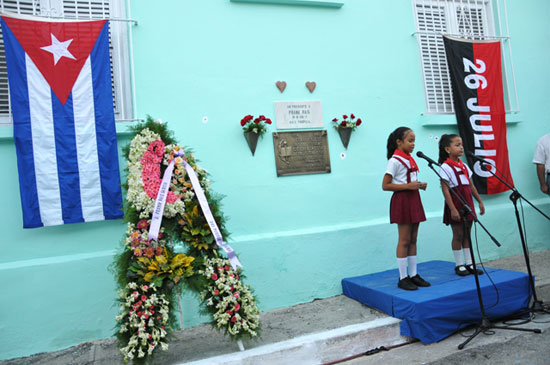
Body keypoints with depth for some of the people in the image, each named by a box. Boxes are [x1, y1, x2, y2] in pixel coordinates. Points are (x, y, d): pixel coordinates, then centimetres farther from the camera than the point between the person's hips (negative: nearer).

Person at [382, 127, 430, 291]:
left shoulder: (410, 159, 14)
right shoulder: (395, 160, -12)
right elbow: (385, 186, -16)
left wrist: (419, 185, 4)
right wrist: (408, 186, -20)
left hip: (413, 200, 8)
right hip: (402, 201, -8)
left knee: (413, 240, 11)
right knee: (404, 240, -3)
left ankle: (413, 274, 21)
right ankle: (403, 278, 7)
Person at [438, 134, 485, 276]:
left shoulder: (464, 166, 12)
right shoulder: (445, 167, -12)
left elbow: (471, 186, 17)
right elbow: (445, 190, -17)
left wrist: (480, 202, 15)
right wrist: (452, 209, -21)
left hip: (467, 204, 7)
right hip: (455, 205, -7)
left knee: (467, 234, 12)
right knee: (458, 235, 2)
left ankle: (469, 264, 21)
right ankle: (459, 265, 14)